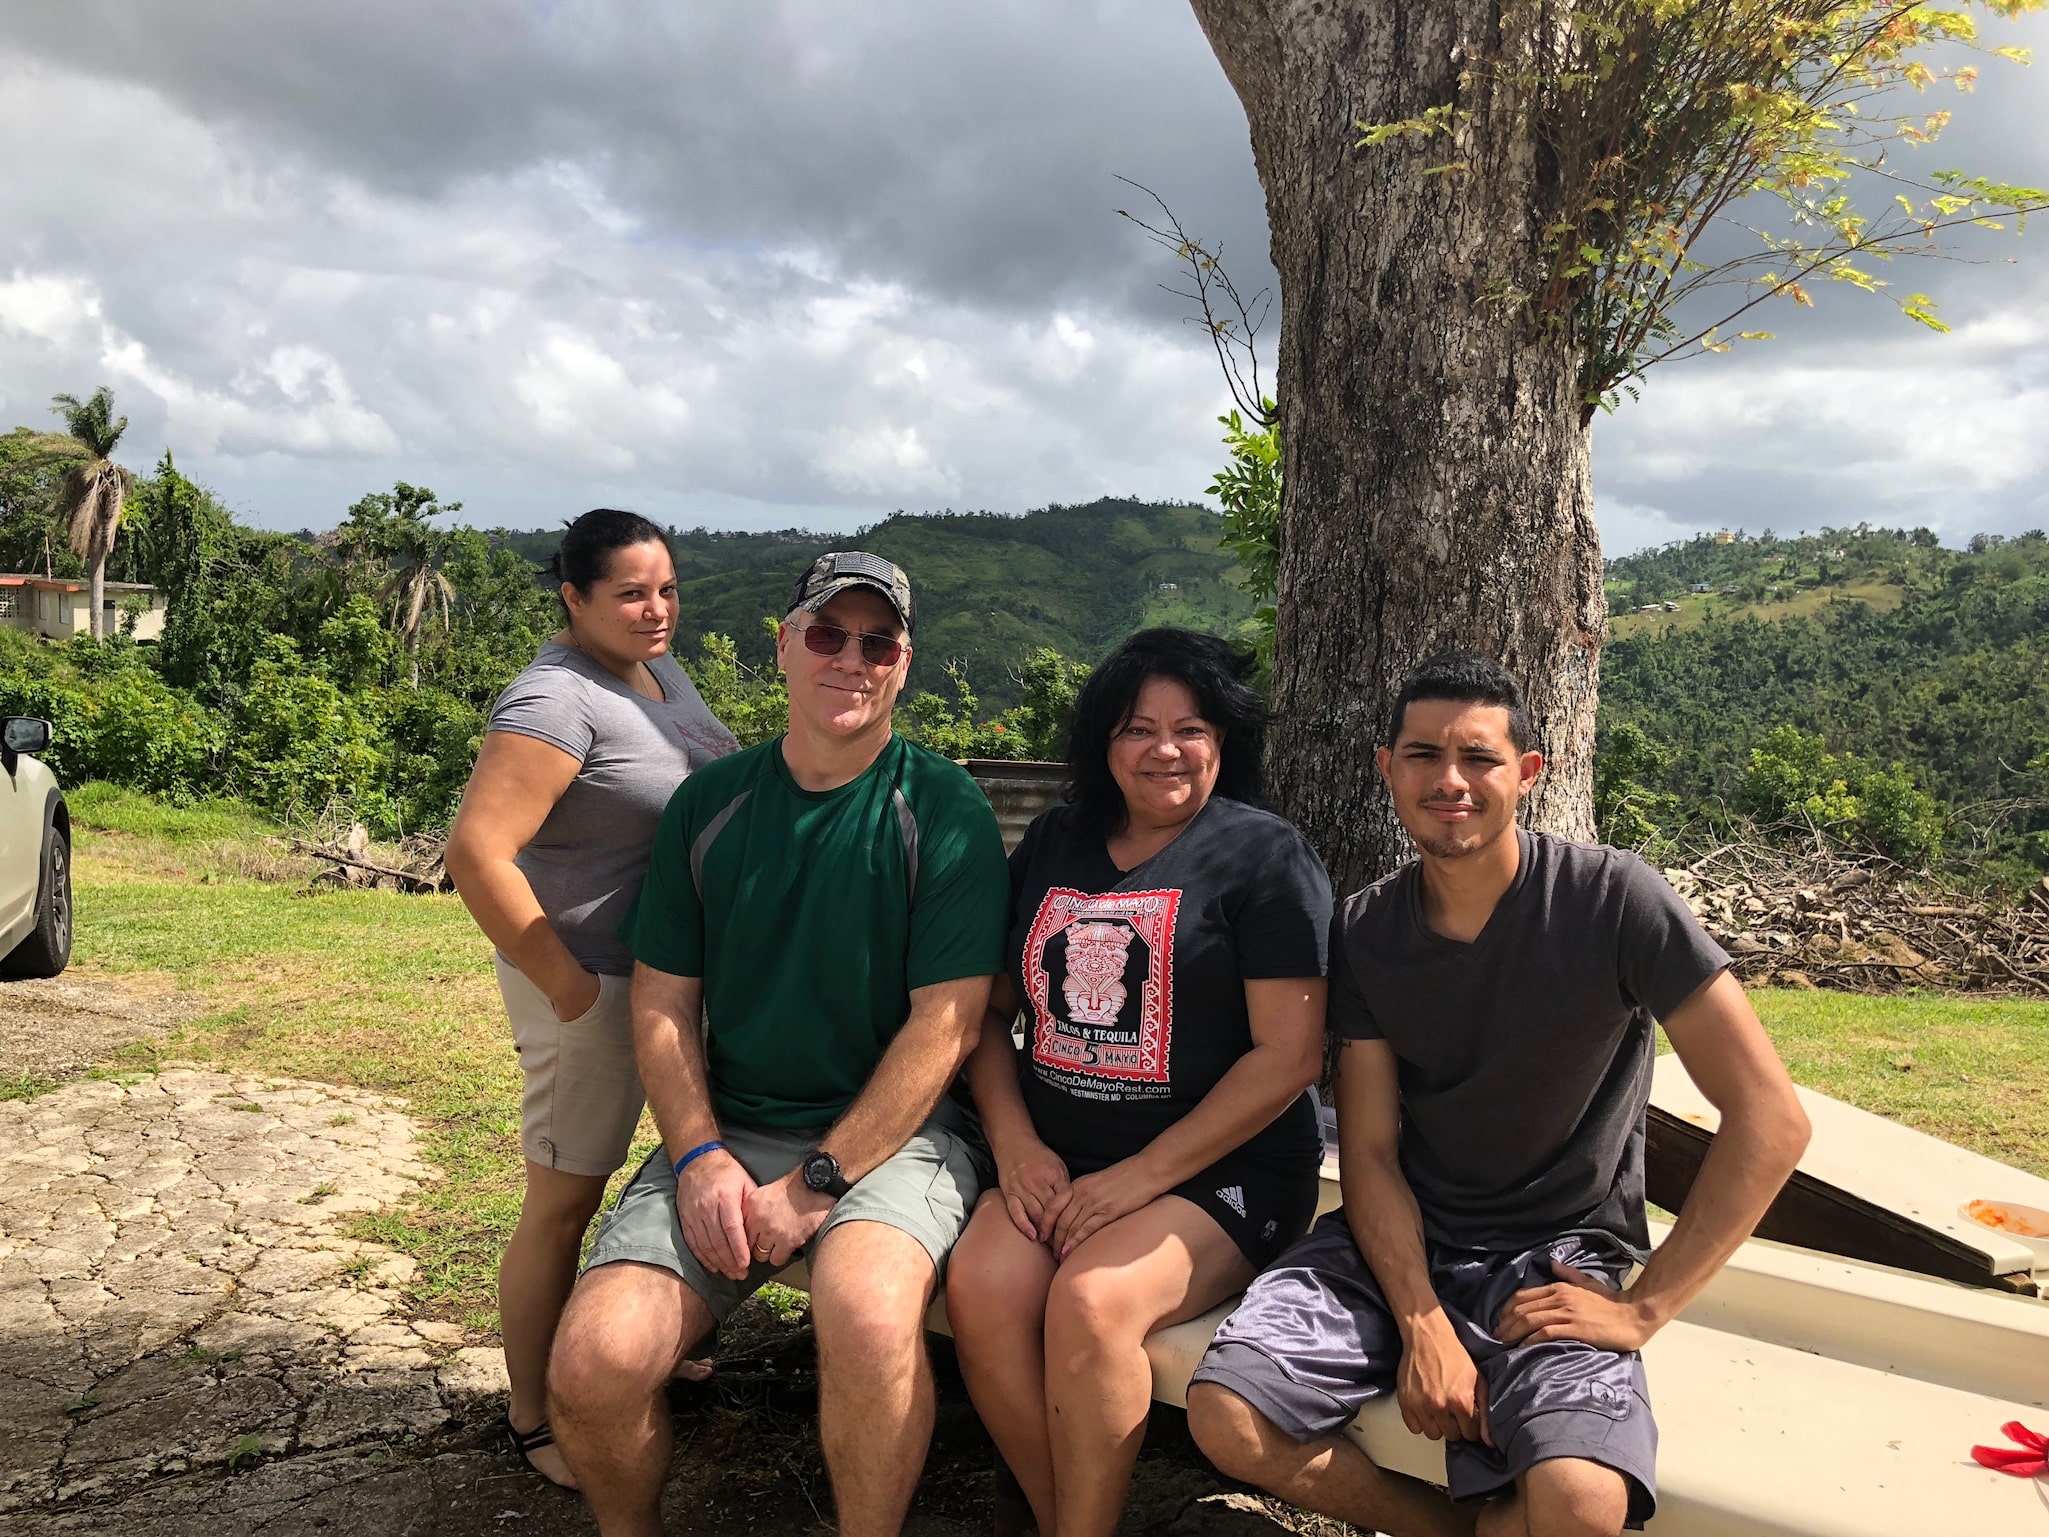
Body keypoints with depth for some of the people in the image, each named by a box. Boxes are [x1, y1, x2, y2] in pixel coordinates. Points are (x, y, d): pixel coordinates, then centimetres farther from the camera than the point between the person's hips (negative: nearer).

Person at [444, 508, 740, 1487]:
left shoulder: (662, 671, 7)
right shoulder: (556, 700, -20)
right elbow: (476, 853, -28)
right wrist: (565, 986, -22)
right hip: (595, 984, -9)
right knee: (564, 1202, 3)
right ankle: (531, 1422, 20)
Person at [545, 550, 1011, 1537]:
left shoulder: (943, 810, -4)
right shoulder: (708, 803, 8)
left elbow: (945, 1023, -9)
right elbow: (661, 1001, 8)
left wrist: (816, 1182, -14)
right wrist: (700, 1156, -7)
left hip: (891, 1130, -3)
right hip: (728, 1129, 3)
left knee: (866, 1310, -35)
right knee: (593, 1361, -18)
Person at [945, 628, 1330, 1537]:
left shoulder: (1266, 856, -2)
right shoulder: (1053, 847, 14)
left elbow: (1288, 1056, -9)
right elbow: (988, 1009, 16)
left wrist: (1140, 1177, -13)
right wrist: (1015, 1143, -2)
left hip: (1220, 1172, -4)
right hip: (1057, 1162, 4)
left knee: (1091, 1300, -30)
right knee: (981, 1284, -24)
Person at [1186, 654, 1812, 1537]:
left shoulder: (1612, 900, -12)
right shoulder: (1364, 932, -1)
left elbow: (1770, 1118, -14)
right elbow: (1369, 1151, -2)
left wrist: (1641, 1309, -15)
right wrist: (1423, 1325, -17)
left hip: (1559, 1256, -3)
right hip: (1397, 1243, 4)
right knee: (1226, 1418, -17)